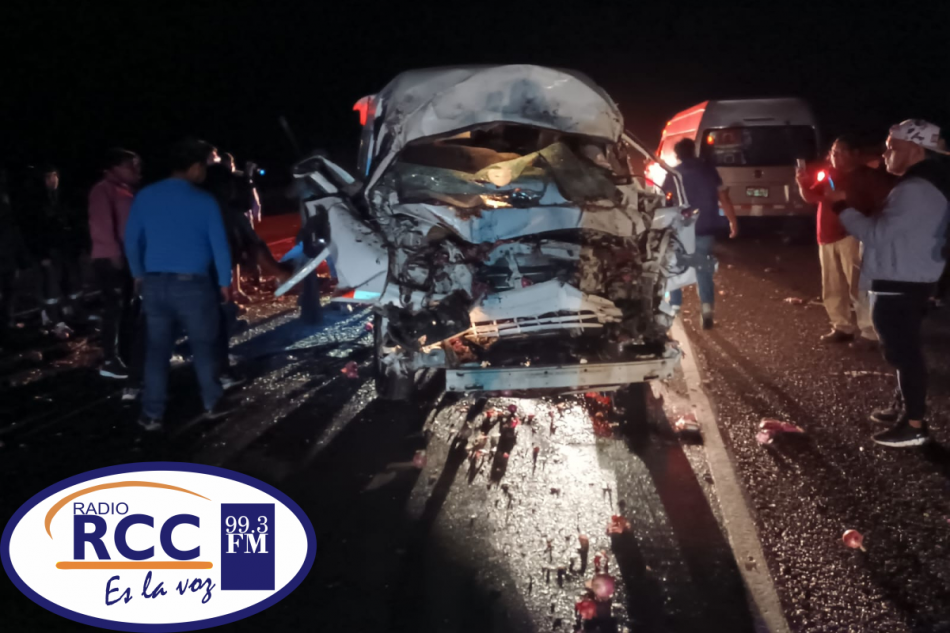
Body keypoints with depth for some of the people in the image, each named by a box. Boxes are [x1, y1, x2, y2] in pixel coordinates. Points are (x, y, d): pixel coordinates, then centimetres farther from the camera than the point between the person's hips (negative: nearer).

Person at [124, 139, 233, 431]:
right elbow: (219, 244, -5)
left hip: (155, 282, 3)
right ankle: (212, 404, 19)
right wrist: (224, 282, 6)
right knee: (203, 346, 11)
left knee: (157, 349, 8)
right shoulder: (204, 201, -6)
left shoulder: (145, 196, 3)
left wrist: (139, 275, 20)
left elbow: (131, 239, 8)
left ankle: (152, 415, 9)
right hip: (192, 283, -3)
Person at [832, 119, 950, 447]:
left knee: (904, 352, -5)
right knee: (904, 350, 20)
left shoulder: (916, 190, -22)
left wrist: (843, 207, -13)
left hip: (899, 285, -11)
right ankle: (906, 408, 32)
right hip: (908, 281, 11)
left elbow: (877, 233, -23)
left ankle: (915, 425, 0)